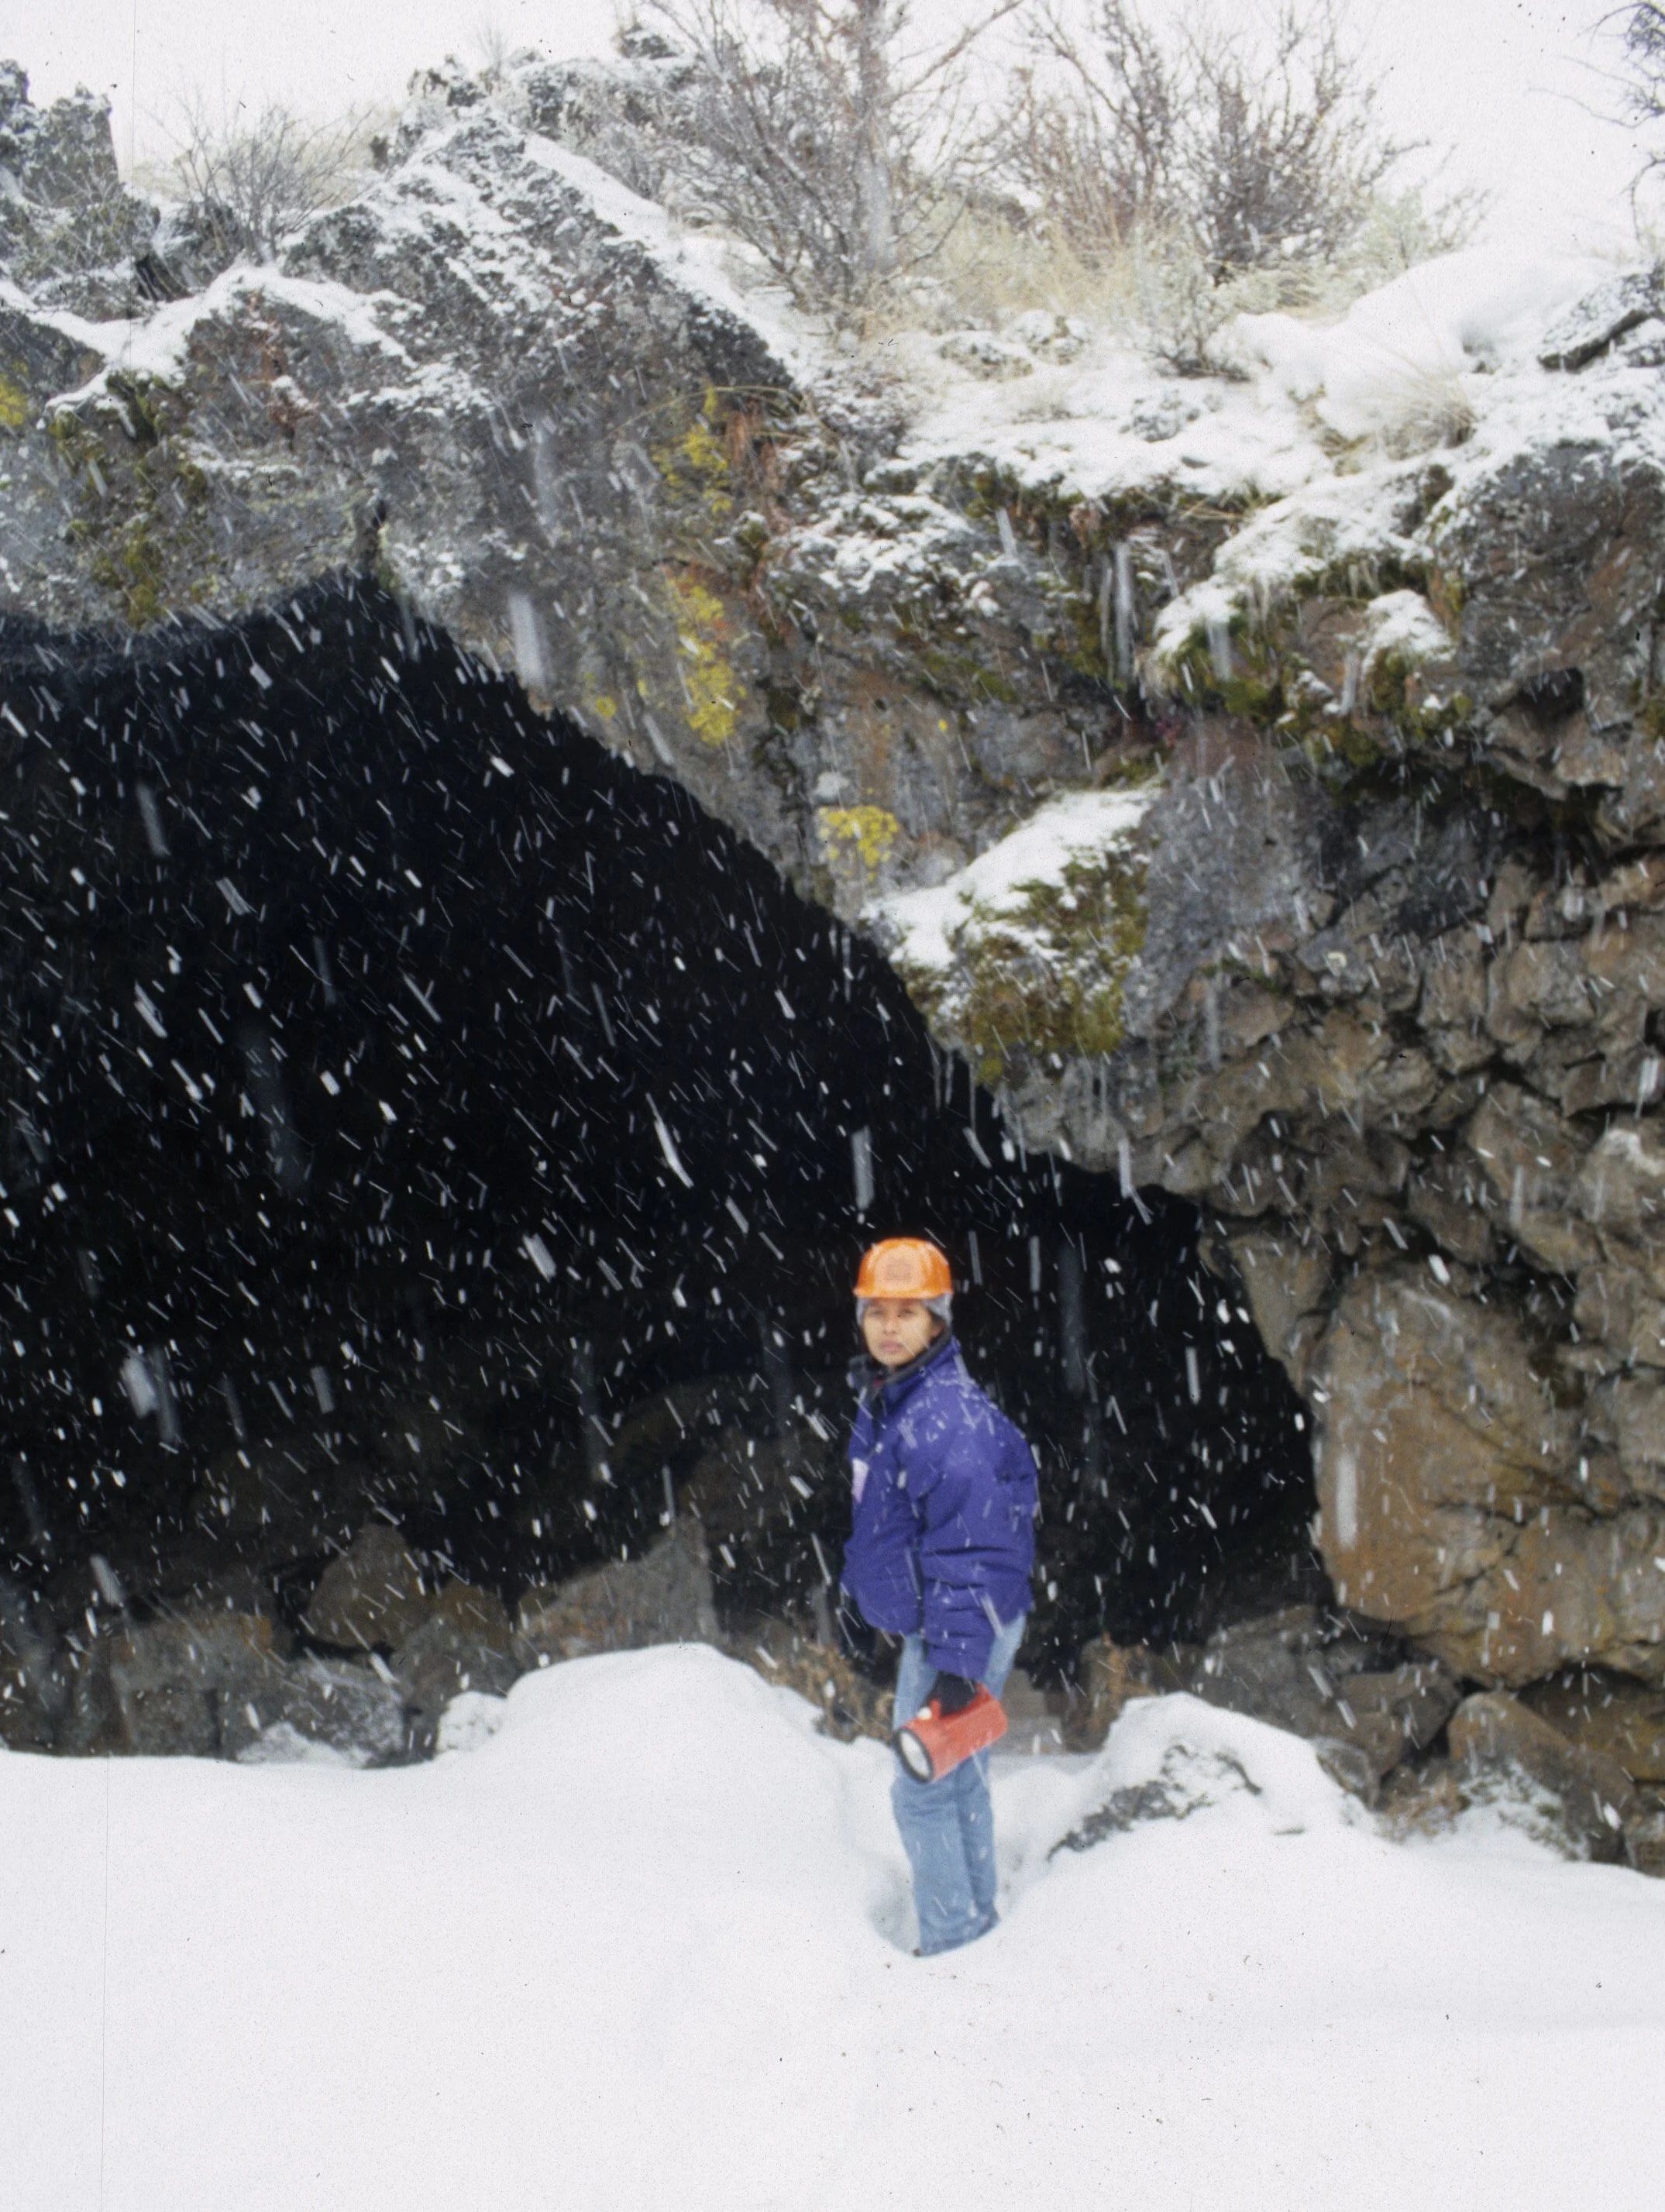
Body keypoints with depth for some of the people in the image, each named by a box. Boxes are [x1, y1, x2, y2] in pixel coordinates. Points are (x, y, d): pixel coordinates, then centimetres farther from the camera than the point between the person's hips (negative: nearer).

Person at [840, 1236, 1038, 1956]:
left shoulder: (947, 1417, -26)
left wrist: (956, 1667, -31)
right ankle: (974, 1913, 37)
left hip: (960, 1634, -10)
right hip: (928, 1625, 10)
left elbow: (969, 1550, -29)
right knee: (957, 1776, 22)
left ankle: (951, 1940, 12)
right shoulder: (882, 1399, 5)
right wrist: (862, 1590, 26)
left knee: (924, 1792, -2)